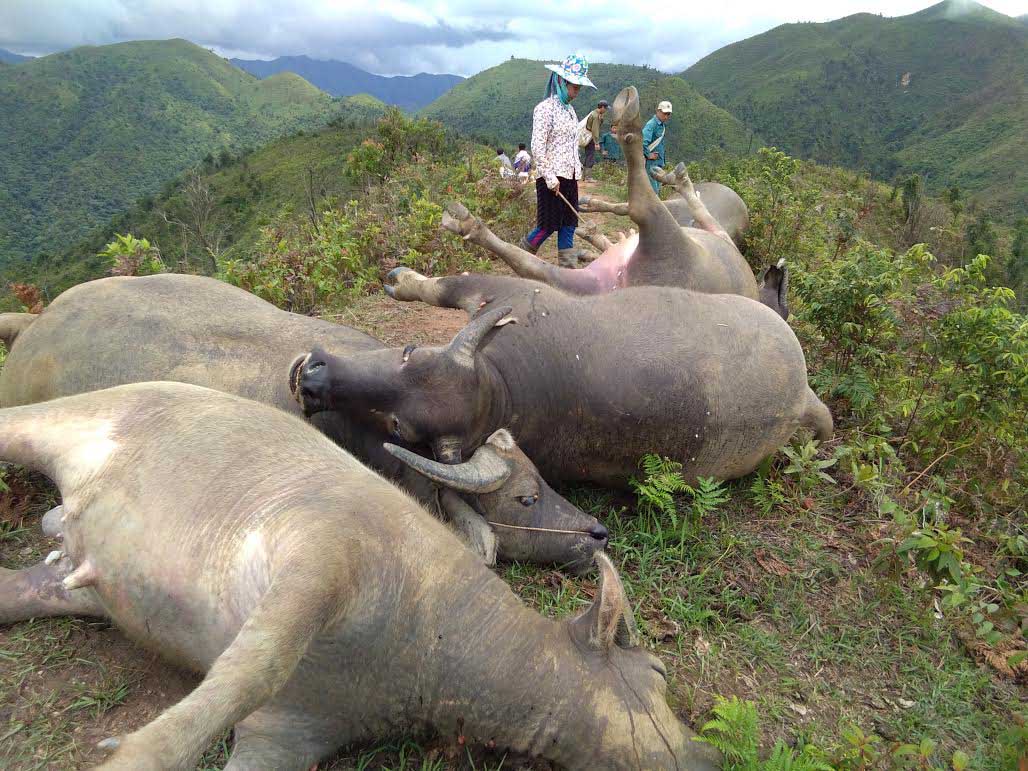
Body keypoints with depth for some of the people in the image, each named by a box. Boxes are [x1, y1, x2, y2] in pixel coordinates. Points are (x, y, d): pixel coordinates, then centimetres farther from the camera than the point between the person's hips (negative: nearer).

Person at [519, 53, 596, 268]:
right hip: (553, 177, -8)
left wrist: (577, 171, 14)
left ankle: (568, 266, 12)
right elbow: (537, 146, -16)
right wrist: (550, 178, -18)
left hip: (570, 177, 8)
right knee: (549, 224, -4)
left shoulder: (570, 110, 14)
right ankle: (522, 255, 18)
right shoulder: (545, 108, -11)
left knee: (569, 223, 6)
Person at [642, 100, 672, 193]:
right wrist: (648, 155, -21)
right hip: (651, 162, -9)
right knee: (653, 189, -10)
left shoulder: (663, 125, 14)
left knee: (657, 188, 12)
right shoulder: (652, 124, -14)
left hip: (658, 162, 9)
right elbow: (642, 141, -28)